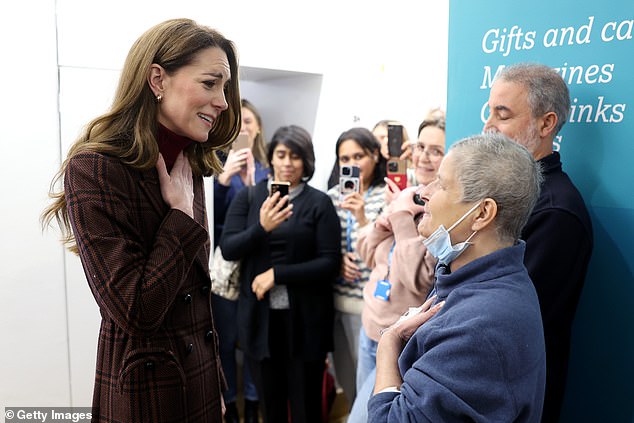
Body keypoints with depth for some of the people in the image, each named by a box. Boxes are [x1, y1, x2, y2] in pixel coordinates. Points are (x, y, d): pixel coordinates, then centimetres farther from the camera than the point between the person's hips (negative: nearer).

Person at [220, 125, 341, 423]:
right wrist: (262, 227, -23)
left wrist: (277, 274, -17)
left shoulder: (319, 203, -6)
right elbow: (228, 249, -6)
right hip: (258, 317, 3)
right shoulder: (248, 197, 2)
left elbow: (330, 263, -10)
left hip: (304, 319, -2)